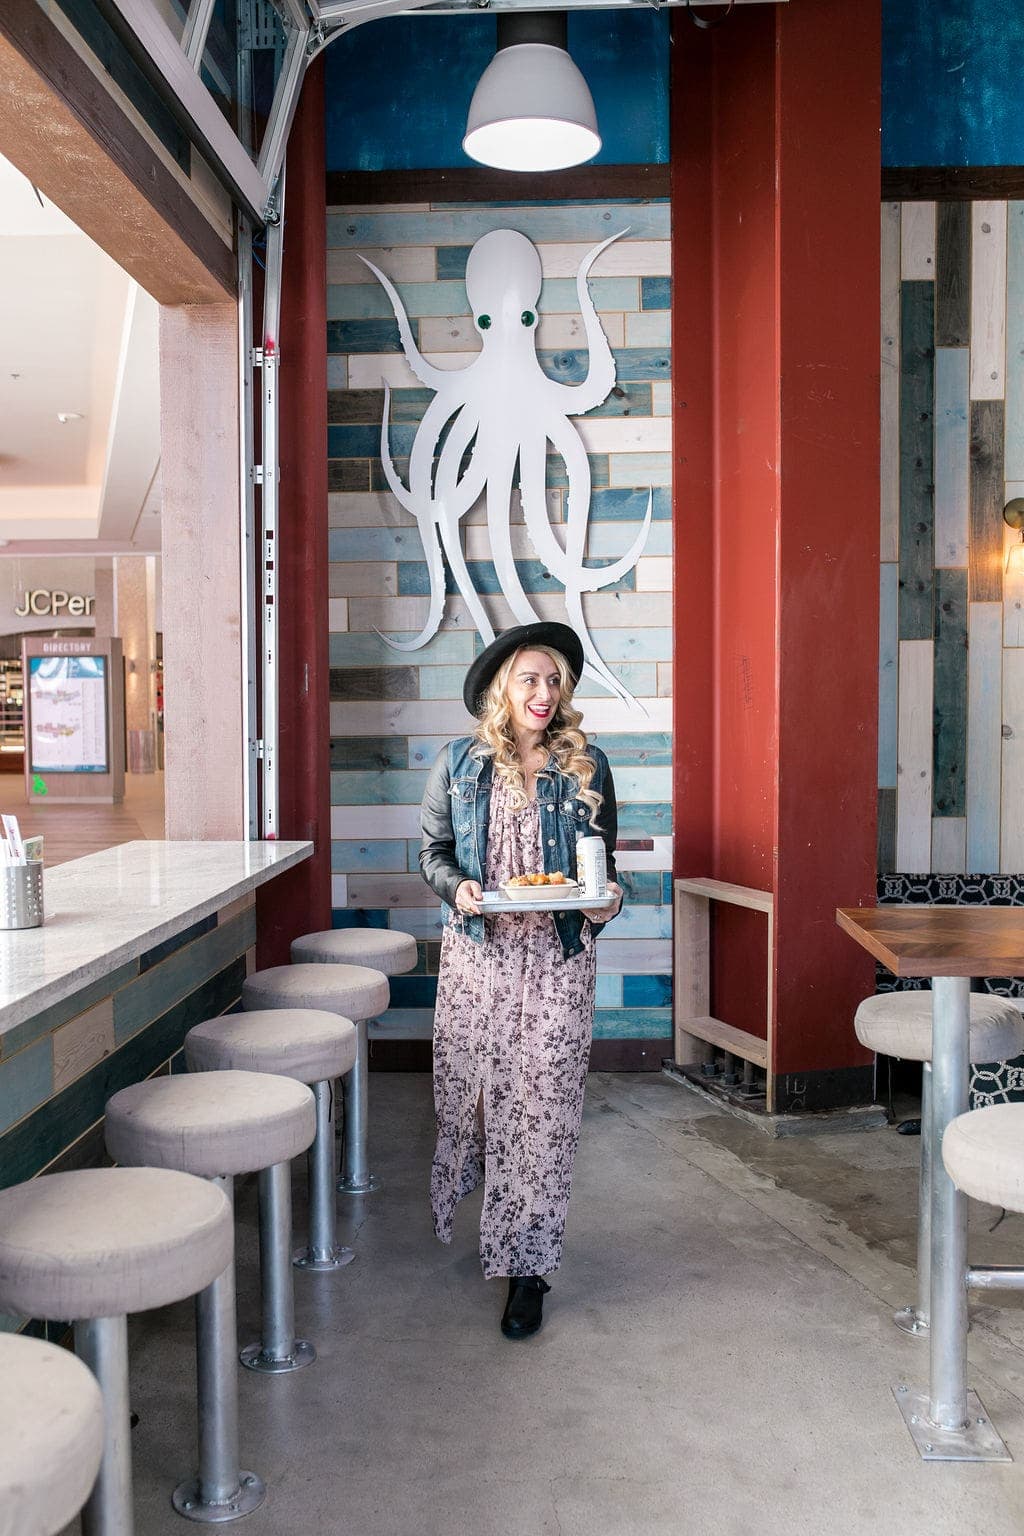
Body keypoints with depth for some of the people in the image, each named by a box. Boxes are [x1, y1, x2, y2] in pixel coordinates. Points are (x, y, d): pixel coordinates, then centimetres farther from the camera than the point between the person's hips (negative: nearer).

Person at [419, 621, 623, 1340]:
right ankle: (470, 1208, 39)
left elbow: (604, 860, 10)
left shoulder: (587, 766, 5)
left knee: (544, 1107, -4)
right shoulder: (459, 763, 5)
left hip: (558, 958, -1)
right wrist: (457, 887, -12)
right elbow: (434, 849, 8)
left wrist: (605, 901, -10)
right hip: (477, 952, 1)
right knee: (470, 1087, 8)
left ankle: (529, 1267, 5)